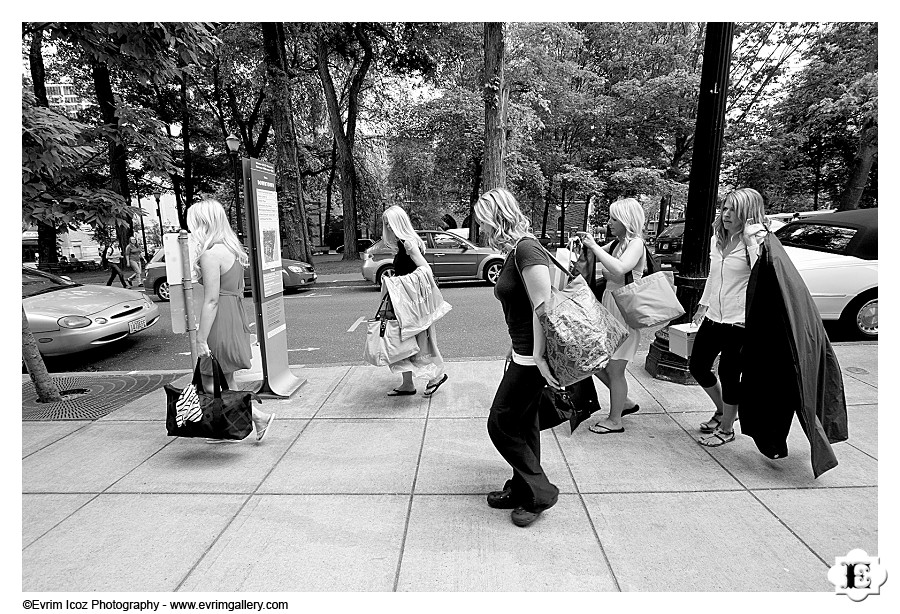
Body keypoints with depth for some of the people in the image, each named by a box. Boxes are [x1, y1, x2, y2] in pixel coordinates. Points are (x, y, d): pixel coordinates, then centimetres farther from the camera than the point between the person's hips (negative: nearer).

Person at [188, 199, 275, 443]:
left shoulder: (210, 254, -17)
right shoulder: (233, 249, 11)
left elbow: (211, 300, -20)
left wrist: (201, 339, -17)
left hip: (220, 323, -9)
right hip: (235, 320, 9)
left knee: (210, 385, 3)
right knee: (225, 382, 17)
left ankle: (259, 416, 2)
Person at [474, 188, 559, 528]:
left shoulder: (527, 250, -19)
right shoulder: (515, 251, 11)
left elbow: (543, 307, -24)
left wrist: (539, 358, -22)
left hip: (531, 354, -10)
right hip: (524, 351, 10)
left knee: (501, 424, 2)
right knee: (524, 424, 19)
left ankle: (539, 492, 16)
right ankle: (522, 490, 34)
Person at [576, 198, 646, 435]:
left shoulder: (635, 243, -13)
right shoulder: (616, 243, 10)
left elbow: (619, 268, -31)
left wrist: (594, 246, -25)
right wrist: (586, 244, 0)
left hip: (624, 312, -8)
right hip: (607, 308, 8)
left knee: (615, 369, 3)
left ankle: (615, 420, 21)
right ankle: (625, 402, 33)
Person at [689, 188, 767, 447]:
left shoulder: (756, 242, -12)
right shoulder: (717, 239, 10)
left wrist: (752, 240, -29)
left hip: (738, 321, -8)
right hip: (713, 318, 8)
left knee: (729, 374, 3)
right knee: (698, 367, 16)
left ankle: (726, 429, 24)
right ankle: (722, 411, 41)